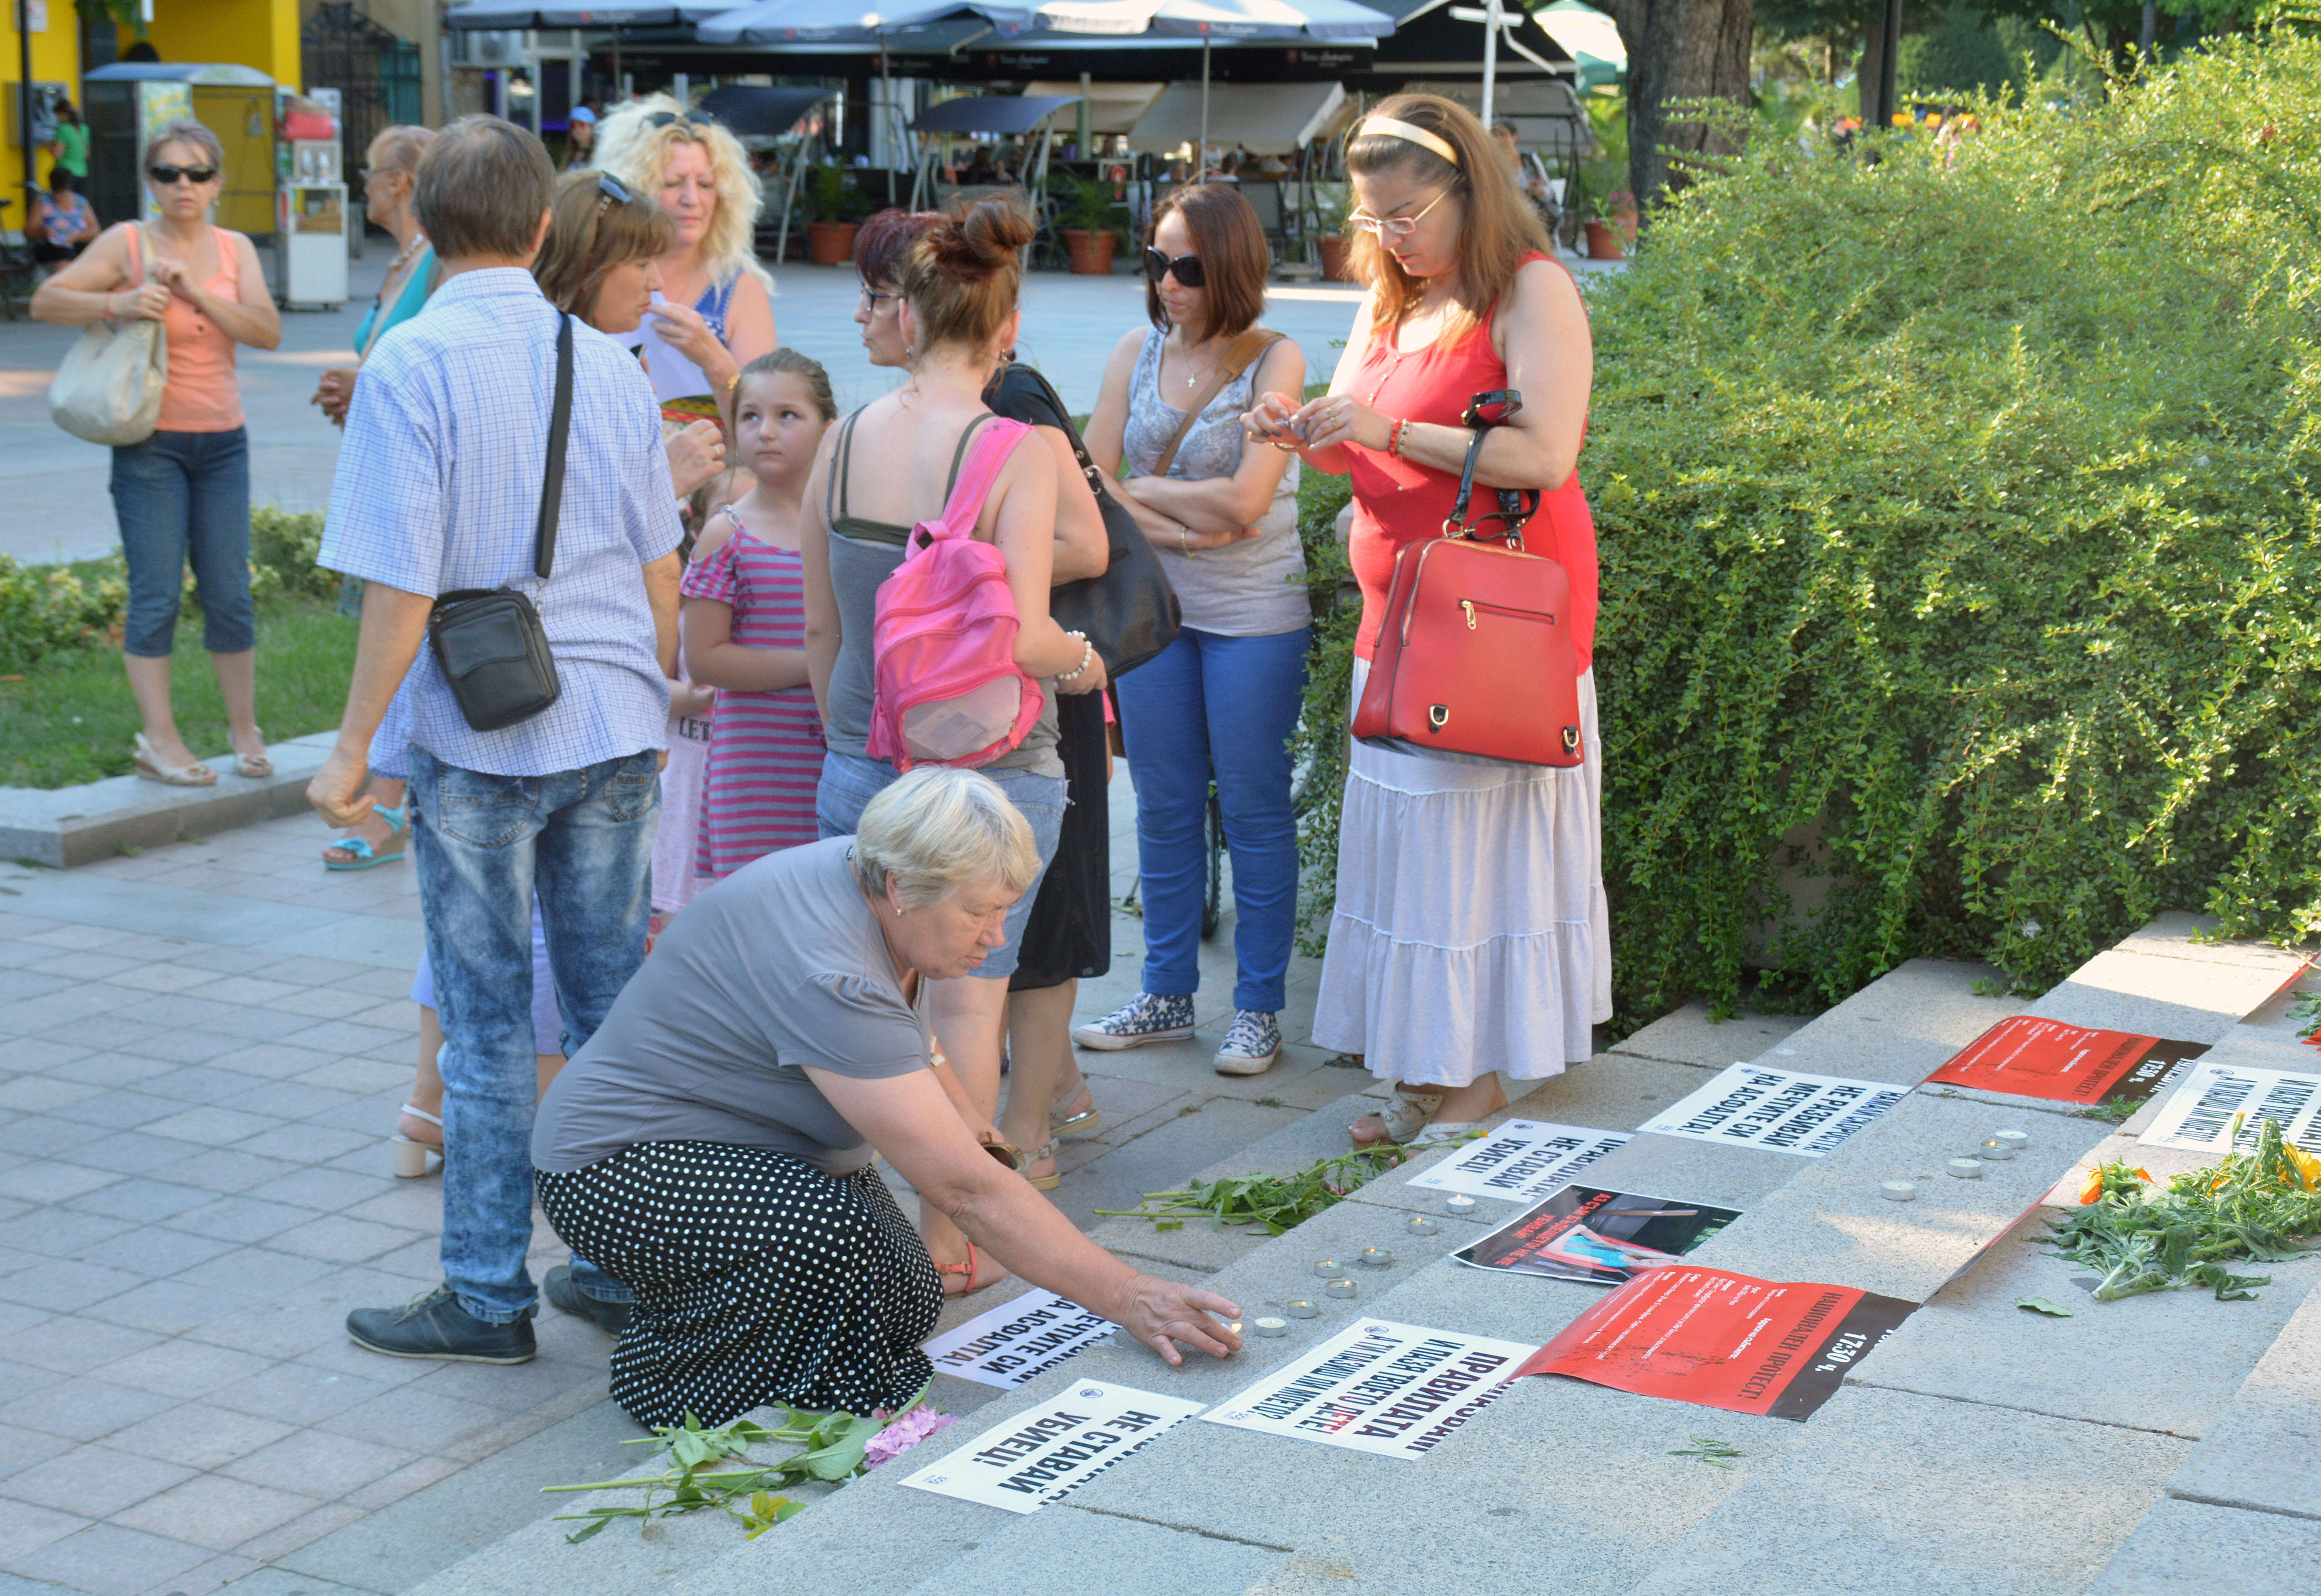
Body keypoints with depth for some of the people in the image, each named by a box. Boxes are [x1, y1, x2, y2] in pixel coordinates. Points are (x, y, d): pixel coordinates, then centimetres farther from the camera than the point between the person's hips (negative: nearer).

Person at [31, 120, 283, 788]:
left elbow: (268, 332, -6)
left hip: (222, 439, 3)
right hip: (150, 439, -3)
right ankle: (160, 739, -2)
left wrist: (195, 294, -18)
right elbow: (46, 301, -8)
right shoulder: (127, 243, -3)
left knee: (229, 593, 4)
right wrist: (120, 303, -23)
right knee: (157, 593, -6)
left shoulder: (235, 250, 7)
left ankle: (244, 728, 17)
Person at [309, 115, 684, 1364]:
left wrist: (352, 747, -8)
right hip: (613, 723, 5)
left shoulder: (409, 365, -11)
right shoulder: (606, 361, 4)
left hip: (479, 734, -4)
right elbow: (660, 569, 8)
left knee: (488, 1016, 4)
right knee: (614, 997, 13)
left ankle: (489, 1296, 12)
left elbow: (402, 583, -16)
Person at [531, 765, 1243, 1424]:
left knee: (905, 1307, -2)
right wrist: (1129, 1300, -34)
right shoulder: (829, 978, -34)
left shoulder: (873, 883, -6)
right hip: (618, 1170, -10)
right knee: (827, 1234, -34)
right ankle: (673, 1373, -9)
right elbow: (964, 1189, -35)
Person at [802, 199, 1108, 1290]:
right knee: (968, 997, 7)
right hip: (990, 769, -4)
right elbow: (1021, 635, -21)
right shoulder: (1018, 452, -14)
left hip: (861, 762, 4)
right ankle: (949, 1241, 15)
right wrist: (1082, 660, 0)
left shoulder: (844, 442, 1)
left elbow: (820, 633, 7)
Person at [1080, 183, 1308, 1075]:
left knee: (1253, 807, 2)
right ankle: (1167, 996, 23)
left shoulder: (1274, 361, -7)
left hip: (1253, 616, -5)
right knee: (1163, 805, 11)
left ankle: (1259, 1007, 12)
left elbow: (1244, 502, -16)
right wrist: (1173, 526, -12)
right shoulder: (1137, 353, 7)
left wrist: (1142, 489, -6)